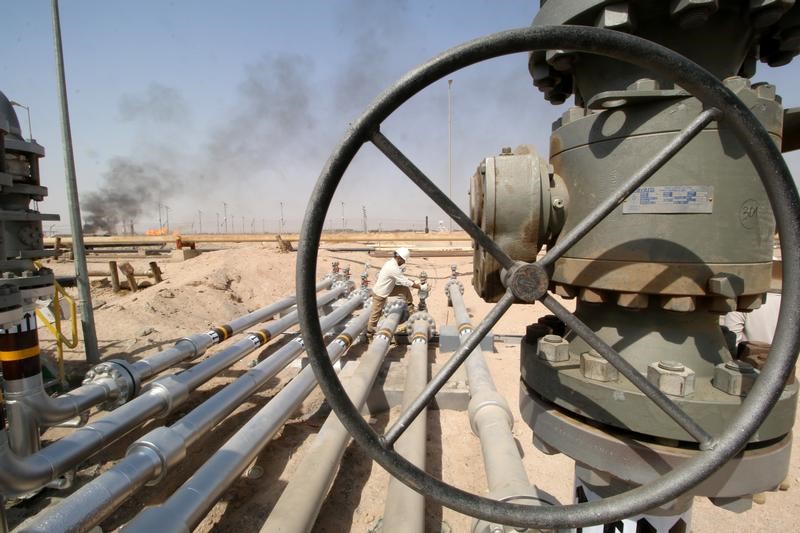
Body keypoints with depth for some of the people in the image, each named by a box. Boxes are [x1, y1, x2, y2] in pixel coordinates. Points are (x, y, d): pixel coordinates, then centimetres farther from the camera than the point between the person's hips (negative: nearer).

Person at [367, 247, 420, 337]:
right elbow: (404, 281, -25)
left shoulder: (391, 263, 0)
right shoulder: (393, 268, -31)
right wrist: (418, 286, -15)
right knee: (376, 314, 7)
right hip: (380, 294, -9)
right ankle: (370, 331, 26)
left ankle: (411, 310, 17)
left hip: (387, 289, 9)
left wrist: (413, 282, 2)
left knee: (405, 289, 5)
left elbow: (402, 277, 11)